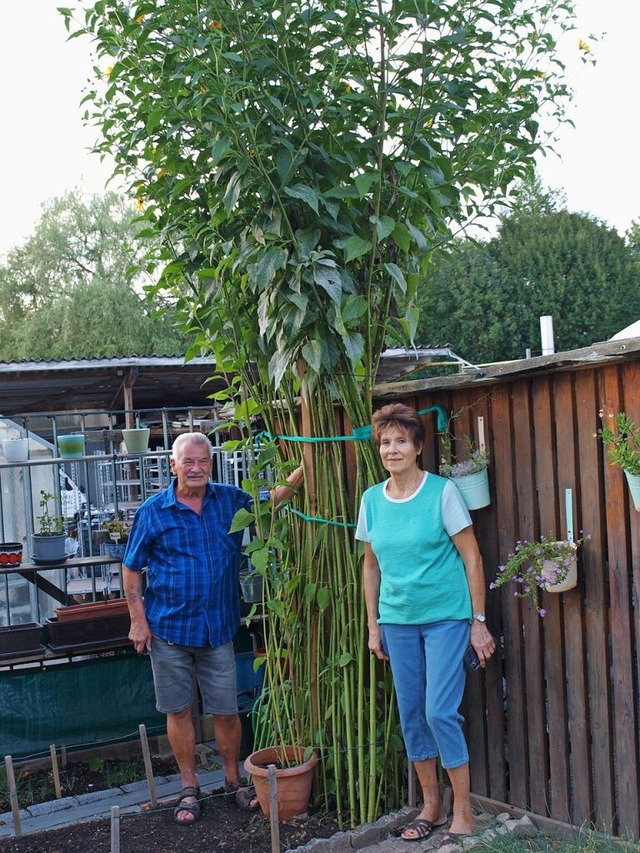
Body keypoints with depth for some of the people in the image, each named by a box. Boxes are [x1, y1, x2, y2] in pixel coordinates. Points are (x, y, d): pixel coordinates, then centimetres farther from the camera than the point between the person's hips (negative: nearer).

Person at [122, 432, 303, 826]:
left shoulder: (230, 499, 1)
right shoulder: (154, 511, -6)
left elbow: (273, 499, 2)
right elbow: (131, 569, -1)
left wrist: (303, 469, -15)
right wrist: (138, 620, -6)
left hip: (218, 627, 1)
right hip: (169, 627, -1)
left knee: (226, 711, 8)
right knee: (179, 710, 10)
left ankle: (234, 779, 29)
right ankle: (190, 787, 26)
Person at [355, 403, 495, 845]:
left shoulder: (443, 492, -10)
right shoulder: (372, 499, 3)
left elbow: (472, 558, -8)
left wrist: (478, 621, -9)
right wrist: (374, 624, 10)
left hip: (446, 617, -5)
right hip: (398, 621, 5)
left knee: (440, 712, -7)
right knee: (411, 715, 10)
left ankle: (464, 811, 11)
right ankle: (431, 805, 27)